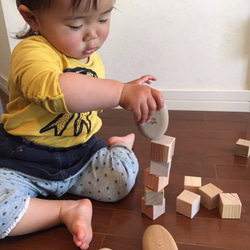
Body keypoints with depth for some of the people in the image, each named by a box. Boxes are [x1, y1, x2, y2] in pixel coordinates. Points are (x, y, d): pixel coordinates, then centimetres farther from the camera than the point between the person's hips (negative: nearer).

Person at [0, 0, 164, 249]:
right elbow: (54, 90, -47)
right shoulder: (32, 52, -23)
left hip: (81, 154, 6)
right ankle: (67, 210, -15)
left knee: (124, 174, -15)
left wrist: (128, 90, 14)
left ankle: (118, 146, 16)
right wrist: (120, 92, -51)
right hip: (25, 166, -5)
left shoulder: (91, 58, 7)